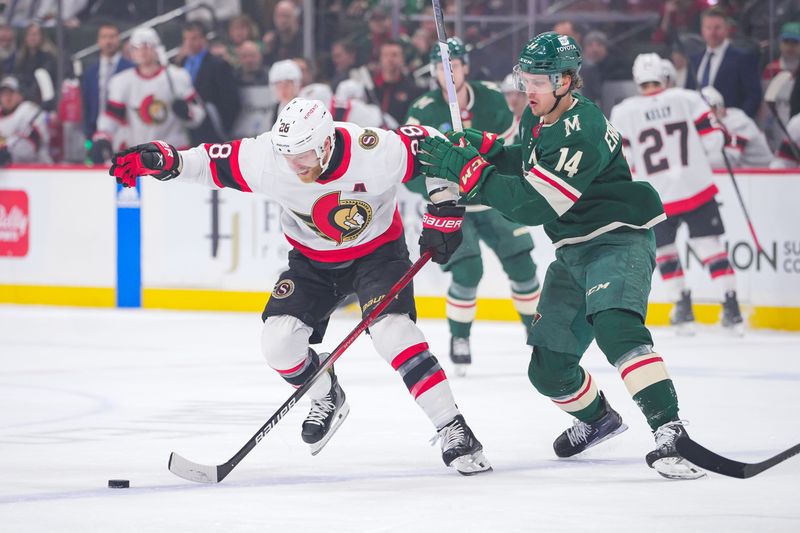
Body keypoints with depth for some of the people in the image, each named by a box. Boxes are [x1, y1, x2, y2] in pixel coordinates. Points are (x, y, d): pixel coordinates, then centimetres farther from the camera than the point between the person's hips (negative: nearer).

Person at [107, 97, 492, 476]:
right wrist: (161, 159, -27)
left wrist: (443, 212, -17)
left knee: (392, 331, -26)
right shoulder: (266, 158, -25)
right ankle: (327, 400, 20)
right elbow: (214, 162, -12)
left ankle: (453, 431, -20)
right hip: (313, 259, 4)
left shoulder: (374, 153, -32)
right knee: (279, 339, -12)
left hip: (376, 249, -4)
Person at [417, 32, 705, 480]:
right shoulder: (536, 119, 5)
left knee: (615, 326, -36)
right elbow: (527, 164, 24)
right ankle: (598, 419, 40)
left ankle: (670, 431, -41)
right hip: (574, 251, 9)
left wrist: (467, 170, -25)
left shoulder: (583, 131, -24)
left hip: (619, 240, -9)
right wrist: (483, 149, 5)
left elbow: (534, 205, -27)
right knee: (548, 369, 9)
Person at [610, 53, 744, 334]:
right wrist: (729, 145, 16)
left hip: (657, 199, 0)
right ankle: (731, 309, 2)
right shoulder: (688, 99, -4)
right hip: (698, 192, 0)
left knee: (664, 249, 20)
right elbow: (713, 139, -4)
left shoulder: (623, 113, -4)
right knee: (711, 248, 8)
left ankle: (683, 310, 15)